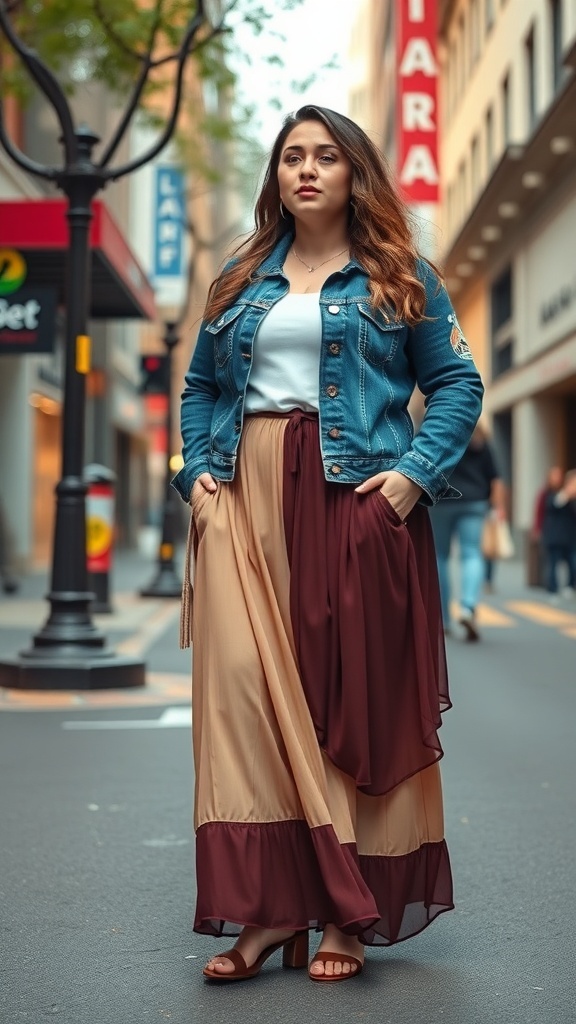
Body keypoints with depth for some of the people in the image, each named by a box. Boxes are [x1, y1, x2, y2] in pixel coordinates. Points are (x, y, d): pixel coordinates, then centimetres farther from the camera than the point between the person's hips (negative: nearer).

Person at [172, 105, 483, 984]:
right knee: (245, 684, -9)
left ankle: (351, 913, 6)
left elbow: (456, 382, 5)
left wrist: (417, 470, -9)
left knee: (354, 694, -2)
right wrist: (198, 468, 4)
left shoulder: (397, 277, 9)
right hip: (247, 499, 3)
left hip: (357, 497, -2)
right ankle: (265, 907, -3)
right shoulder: (241, 281, 18)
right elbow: (202, 386, 20)